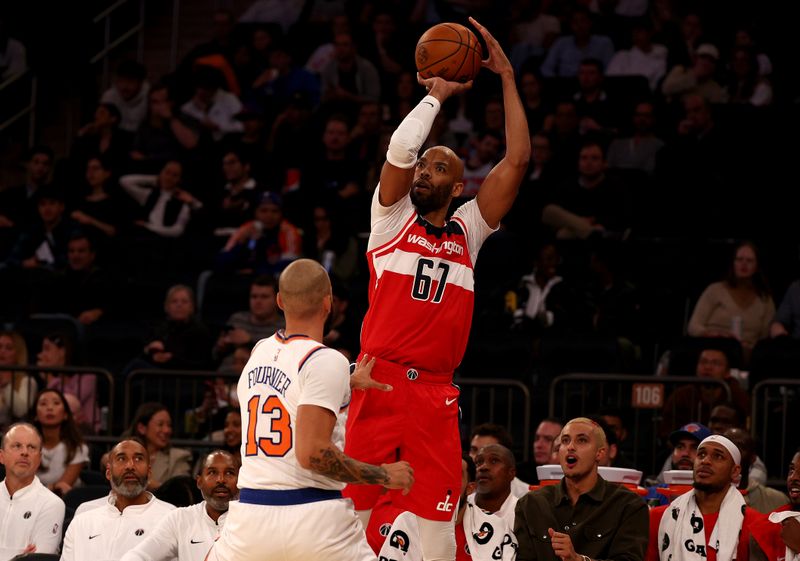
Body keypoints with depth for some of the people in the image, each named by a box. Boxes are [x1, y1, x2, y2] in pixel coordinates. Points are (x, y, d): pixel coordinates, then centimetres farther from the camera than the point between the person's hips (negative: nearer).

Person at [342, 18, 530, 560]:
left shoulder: (469, 231, 14)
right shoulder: (393, 216, 8)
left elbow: (517, 160, 7)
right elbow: (400, 150, -10)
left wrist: (507, 78, 7)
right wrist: (437, 95, 3)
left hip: (436, 393, 2)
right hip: (380, 382, -2)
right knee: (352, 511, -3)